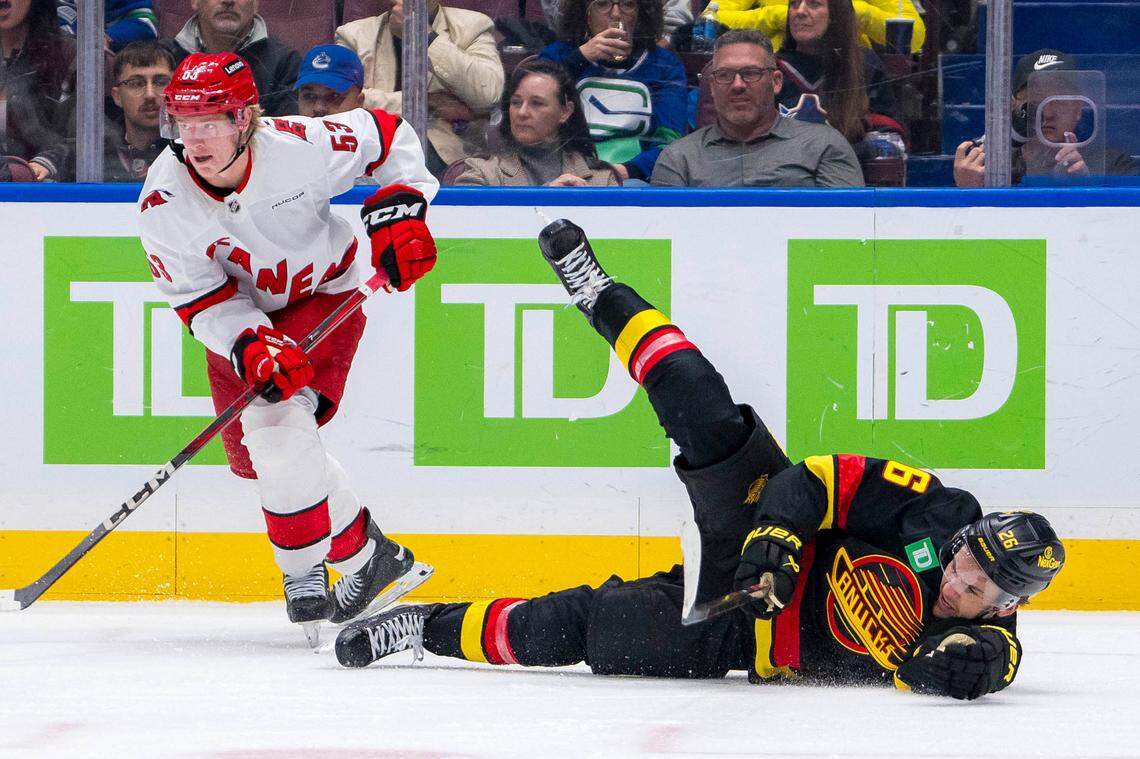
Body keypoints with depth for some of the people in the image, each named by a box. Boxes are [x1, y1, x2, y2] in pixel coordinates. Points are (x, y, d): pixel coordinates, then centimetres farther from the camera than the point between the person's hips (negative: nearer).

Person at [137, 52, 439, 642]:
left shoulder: (301, 147, -29)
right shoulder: (163, 201, -23)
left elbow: (386, 136, -10)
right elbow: (199, 298, -19)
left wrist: (398, 210, -18)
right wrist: (251, 347, -35)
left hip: (323, 294, -4)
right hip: (240, 316, 4)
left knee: (277, 422, -25)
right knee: (253, 455, 0)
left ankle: (306, 583, -14)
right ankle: (372, 560, 18)